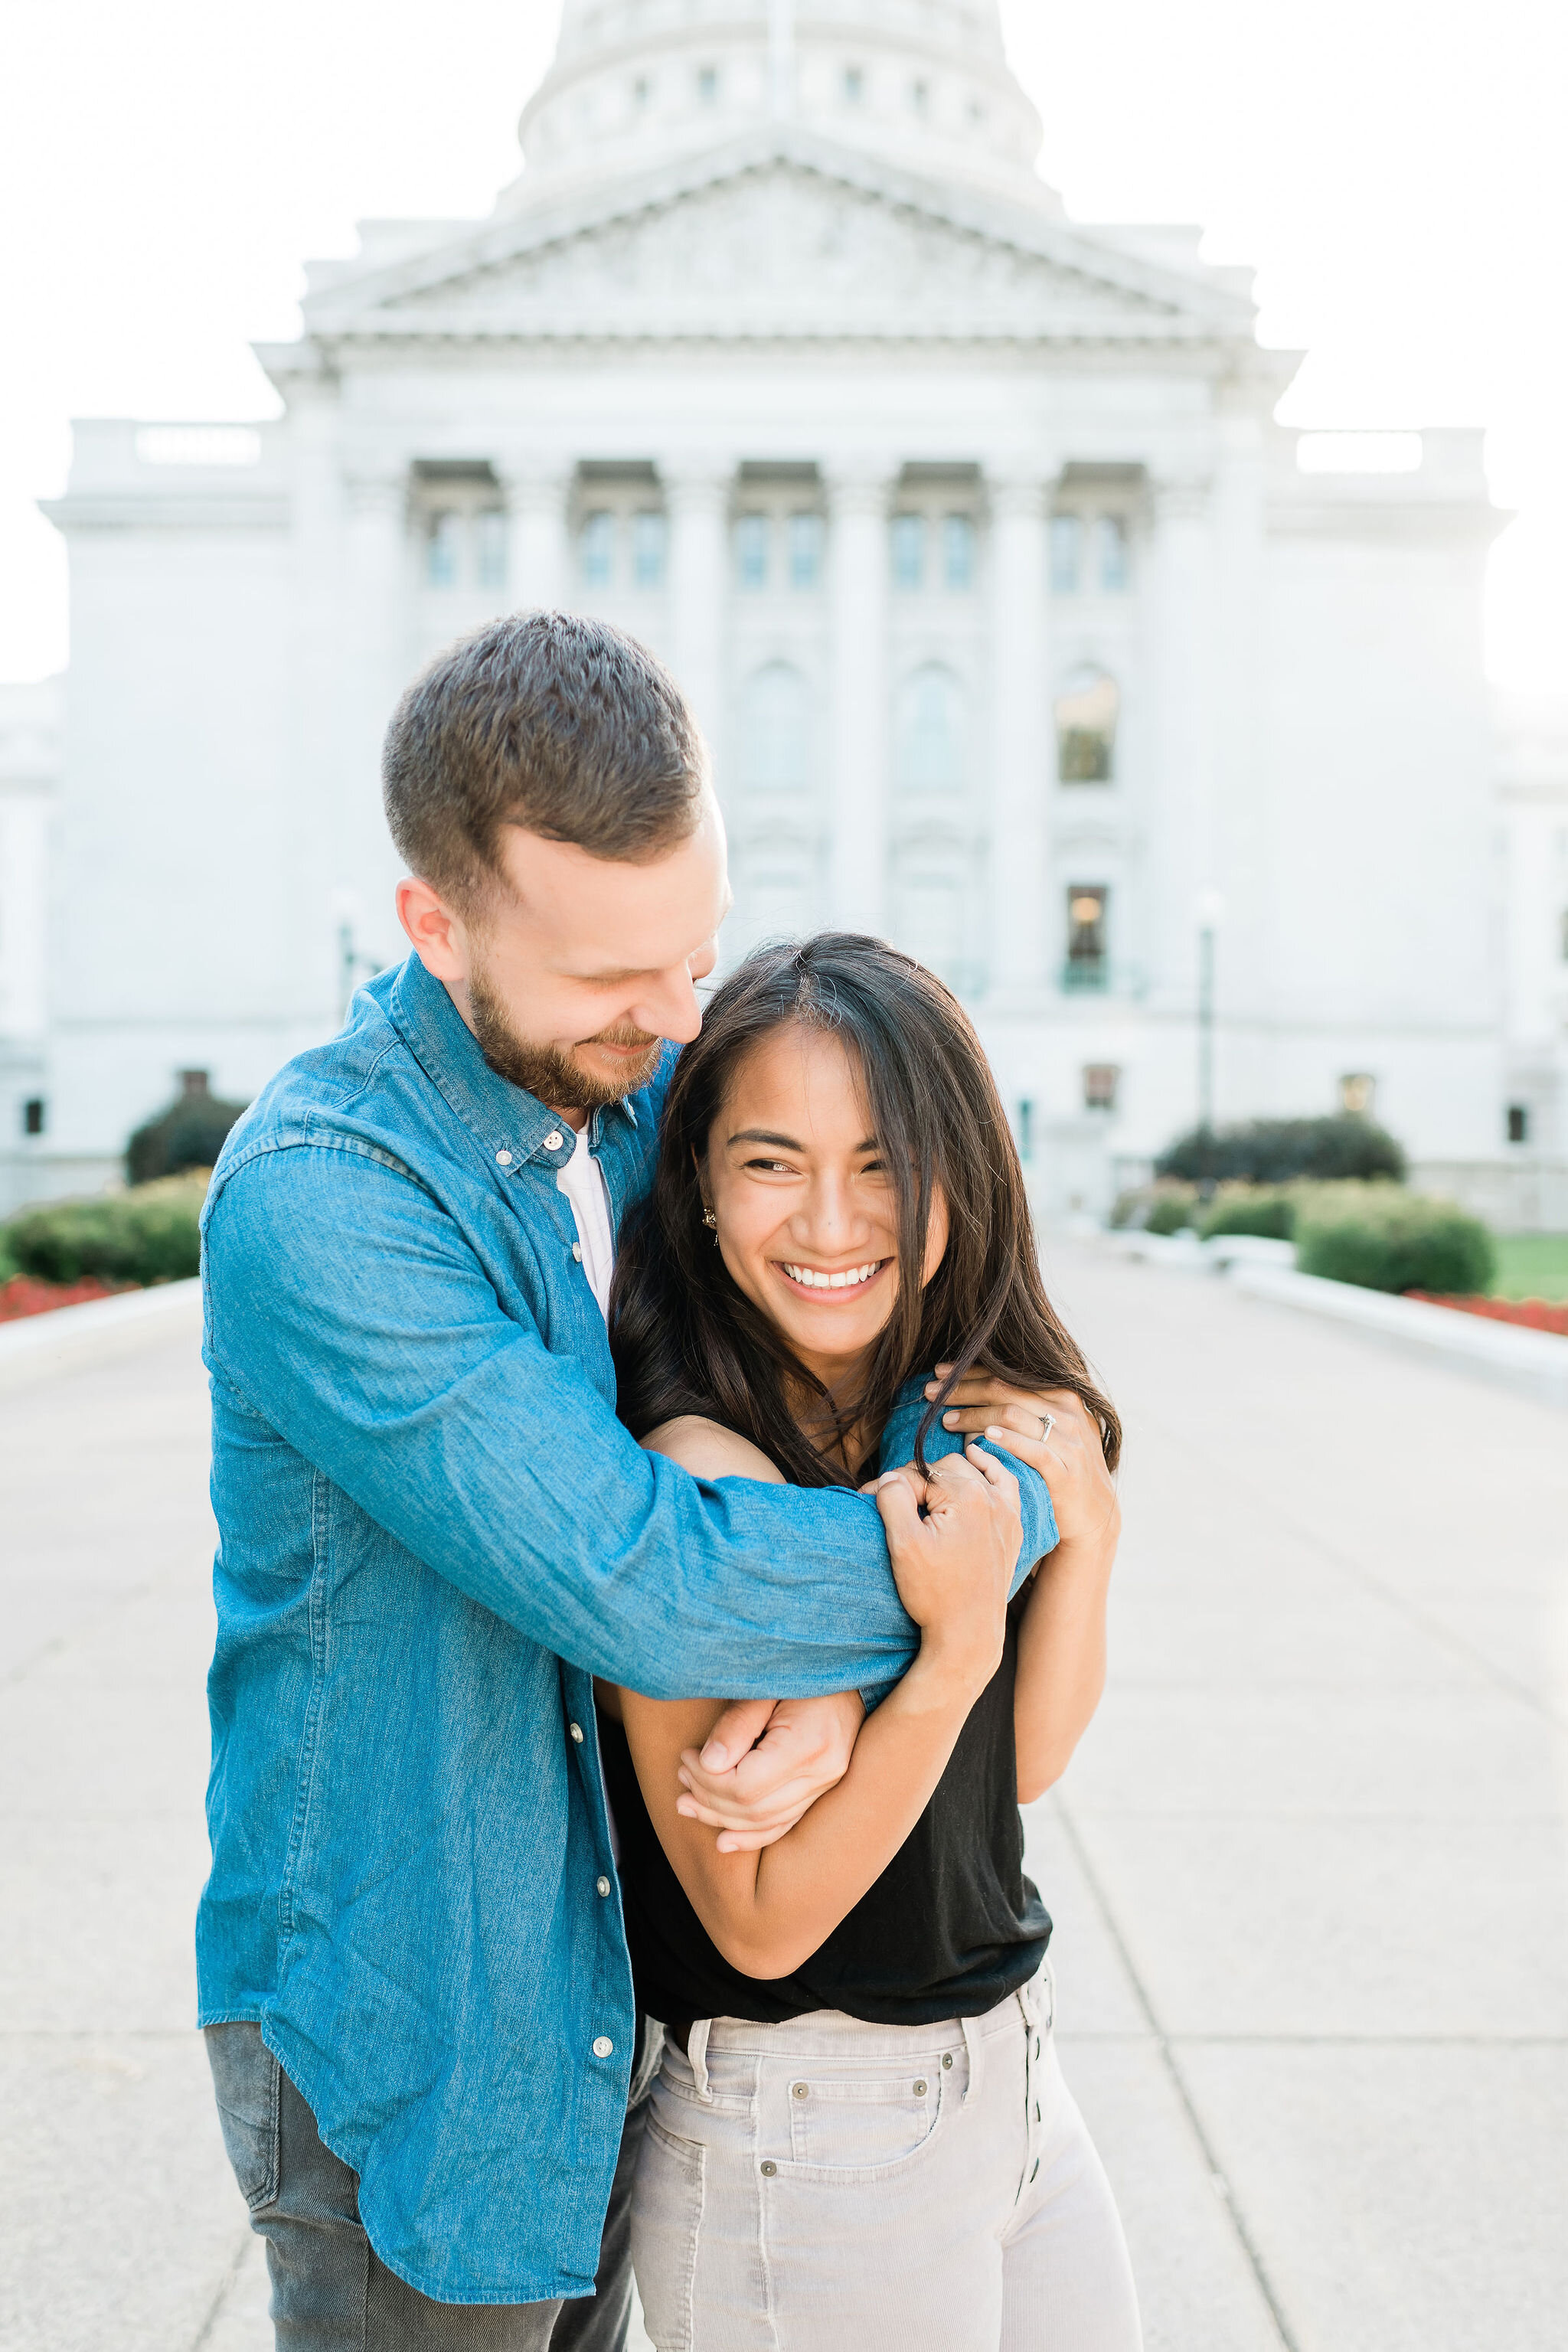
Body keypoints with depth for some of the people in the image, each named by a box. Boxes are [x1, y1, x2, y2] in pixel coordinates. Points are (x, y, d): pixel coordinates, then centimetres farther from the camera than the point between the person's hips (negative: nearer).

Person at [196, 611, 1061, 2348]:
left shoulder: (651, 1084, -4)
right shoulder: (316, 1194, -28)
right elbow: (640, 1583, -32)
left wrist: (834, 1667, -20)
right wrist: (1014, 1515, -20)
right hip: (406, 2029, -6)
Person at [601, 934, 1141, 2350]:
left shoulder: (963, 1415, -2)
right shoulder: (699, 1474, -25)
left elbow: (1020, 1764, 1)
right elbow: (761, 1923, -21)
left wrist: (1084, 1530, -12)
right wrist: (954, 1648, -30)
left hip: (1012, 2074, 7)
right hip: (802, 2153, -7)